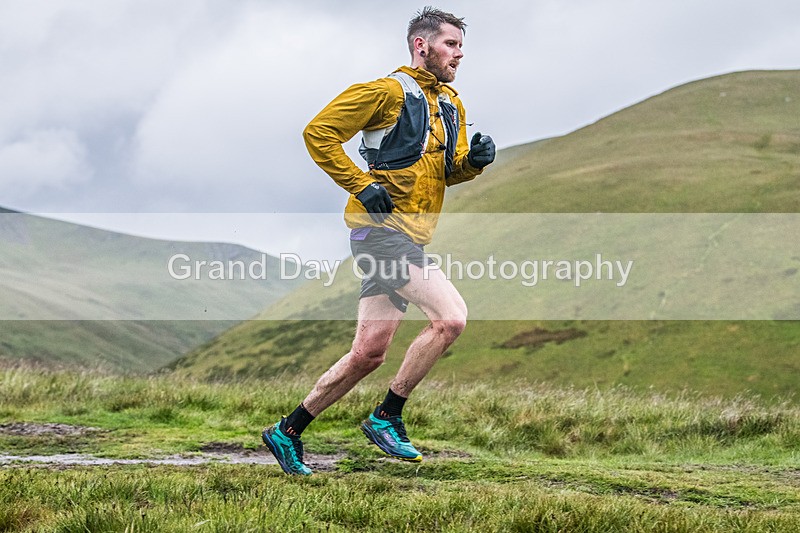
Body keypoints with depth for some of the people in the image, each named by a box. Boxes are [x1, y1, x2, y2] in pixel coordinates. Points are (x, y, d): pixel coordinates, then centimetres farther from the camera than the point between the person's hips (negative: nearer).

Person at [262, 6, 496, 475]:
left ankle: (289, 431, 20)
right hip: (381, 229, -9)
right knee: (451, 317, -20)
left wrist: (474, 160, 2)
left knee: (369, 354, 8)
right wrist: (362, 184, -15)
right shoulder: (388, 92, -8)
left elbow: (447, 171, 24)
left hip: (410, 239, 9)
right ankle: (387, 417, -8)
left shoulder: (452, 105, 18)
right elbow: (319, 132, -10)